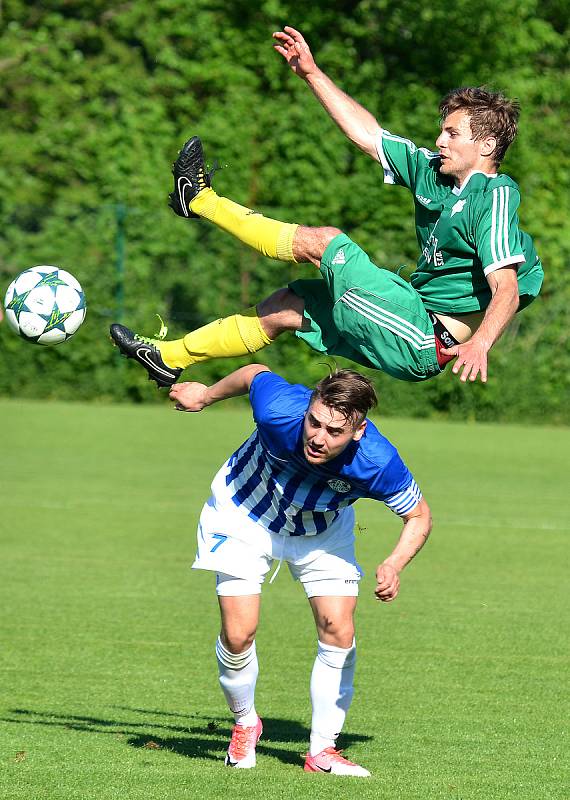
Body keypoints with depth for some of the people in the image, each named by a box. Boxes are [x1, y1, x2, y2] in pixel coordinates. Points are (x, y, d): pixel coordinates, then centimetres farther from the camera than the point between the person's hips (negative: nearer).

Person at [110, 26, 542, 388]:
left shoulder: (493, 198, -17)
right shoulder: (431, 171, 7)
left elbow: (506, 290, -27)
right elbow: (368, 134, 16)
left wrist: (480, 343, -45)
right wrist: (312, 73, 15)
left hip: (426, 346, -9)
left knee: (321, 241, -9)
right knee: (286, 306, 16)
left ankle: (201, 200, 8)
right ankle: (171, 356, 26)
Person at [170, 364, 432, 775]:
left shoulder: (378, 463, -36)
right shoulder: (278, 410, -39)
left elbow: (419, 515, -18)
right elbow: (256, 373, -15)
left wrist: (395, 565, -37)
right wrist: (206, 395, 4)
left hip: (323, 530, 1)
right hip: (245, 513, -1)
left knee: (338, 631, -9)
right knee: (238, 633, -9)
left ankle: (322, 749, 7)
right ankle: (245, 723, 19)